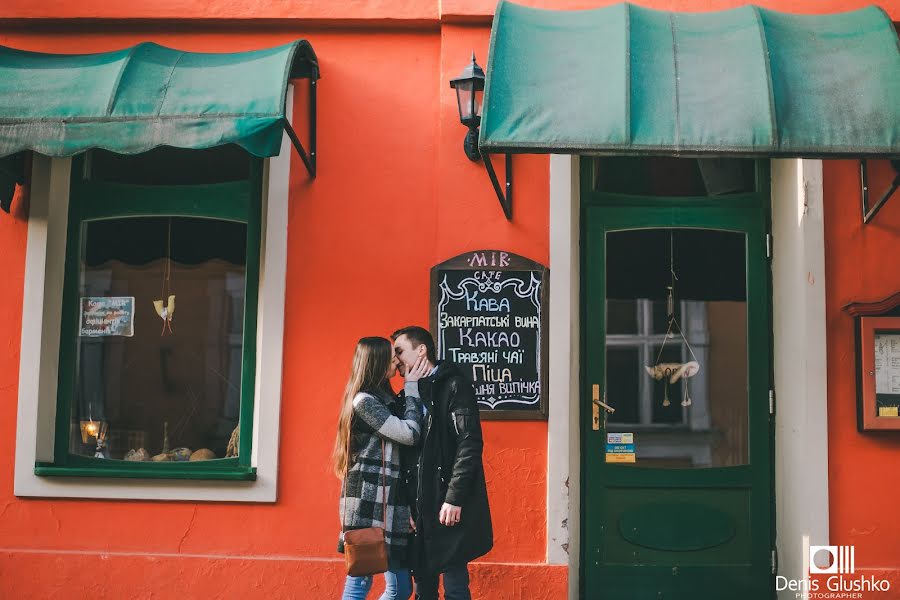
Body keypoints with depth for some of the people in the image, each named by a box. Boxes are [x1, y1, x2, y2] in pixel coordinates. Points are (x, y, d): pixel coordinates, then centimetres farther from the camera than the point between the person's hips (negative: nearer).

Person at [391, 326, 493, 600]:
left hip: (448, 507, -7)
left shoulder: (453, 385, -5)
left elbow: (470, 443, -14)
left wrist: (454, 498, -19)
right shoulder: (409, 394, 16)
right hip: (419, 508, 7)